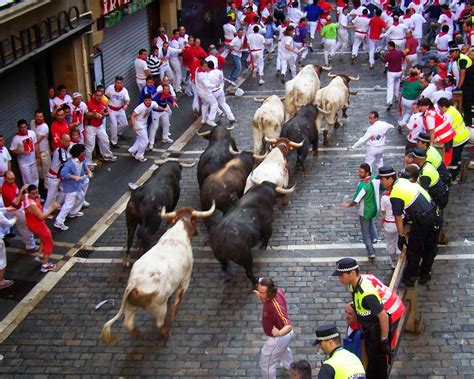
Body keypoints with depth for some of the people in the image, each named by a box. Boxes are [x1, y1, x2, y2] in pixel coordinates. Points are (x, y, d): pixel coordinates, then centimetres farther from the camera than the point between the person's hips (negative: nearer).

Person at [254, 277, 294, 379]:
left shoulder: (275, 306, -43)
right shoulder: (277, 291, -17)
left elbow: (289, 326, -49)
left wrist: (279, 333, -68)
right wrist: (261, 299, -6)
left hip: (278, 338, -10)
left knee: (266, 364, 10)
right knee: (283, 349, 41)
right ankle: (290, 366, 69)